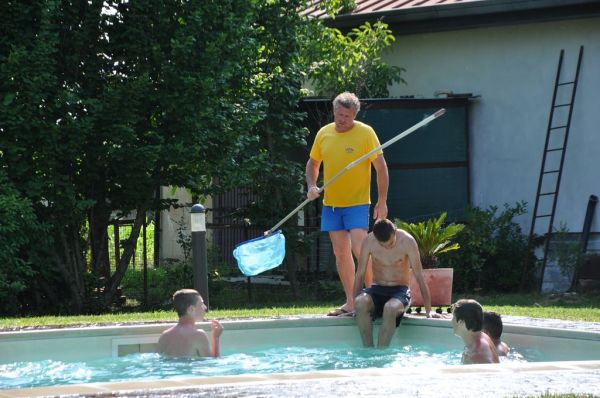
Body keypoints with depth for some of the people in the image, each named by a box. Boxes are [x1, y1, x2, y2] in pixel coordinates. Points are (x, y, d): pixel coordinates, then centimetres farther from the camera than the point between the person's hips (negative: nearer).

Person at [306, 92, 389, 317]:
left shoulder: (365, 133, -7)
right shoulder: (324, 134, 6)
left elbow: (381, 167, -5)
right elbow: (313, 163, 19)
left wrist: (382, 201, -8)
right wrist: (311, 186, 0)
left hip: (357, 203, -5)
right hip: (331, 203, 5)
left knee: (359, 250, -16)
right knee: (340, 253, 7)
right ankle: (350, 303, 14)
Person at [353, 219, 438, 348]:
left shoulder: (407, 241, -12)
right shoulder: (369, 241, -7)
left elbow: (419, 276, -9)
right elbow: (360, 274, 0)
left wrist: (428, 311, -9)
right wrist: (356, 303, -6)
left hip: (400, 290, -2)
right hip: (377, 290, 2)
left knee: (390, 308, -38)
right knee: (361, 302, -34)